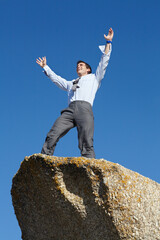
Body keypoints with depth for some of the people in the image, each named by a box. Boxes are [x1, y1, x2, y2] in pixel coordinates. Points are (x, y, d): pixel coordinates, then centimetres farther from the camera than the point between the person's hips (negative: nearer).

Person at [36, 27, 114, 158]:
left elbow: (104, 61, 25)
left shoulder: (94, 78, 30)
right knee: (52, 136, -17)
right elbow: (56, 78, 51)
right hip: (69, 110, 4)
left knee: (86, 143, -21)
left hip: (84, 109, -4)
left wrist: (108, 42, 23)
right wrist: (45, 67, 59)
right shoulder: (71, 83, 39)